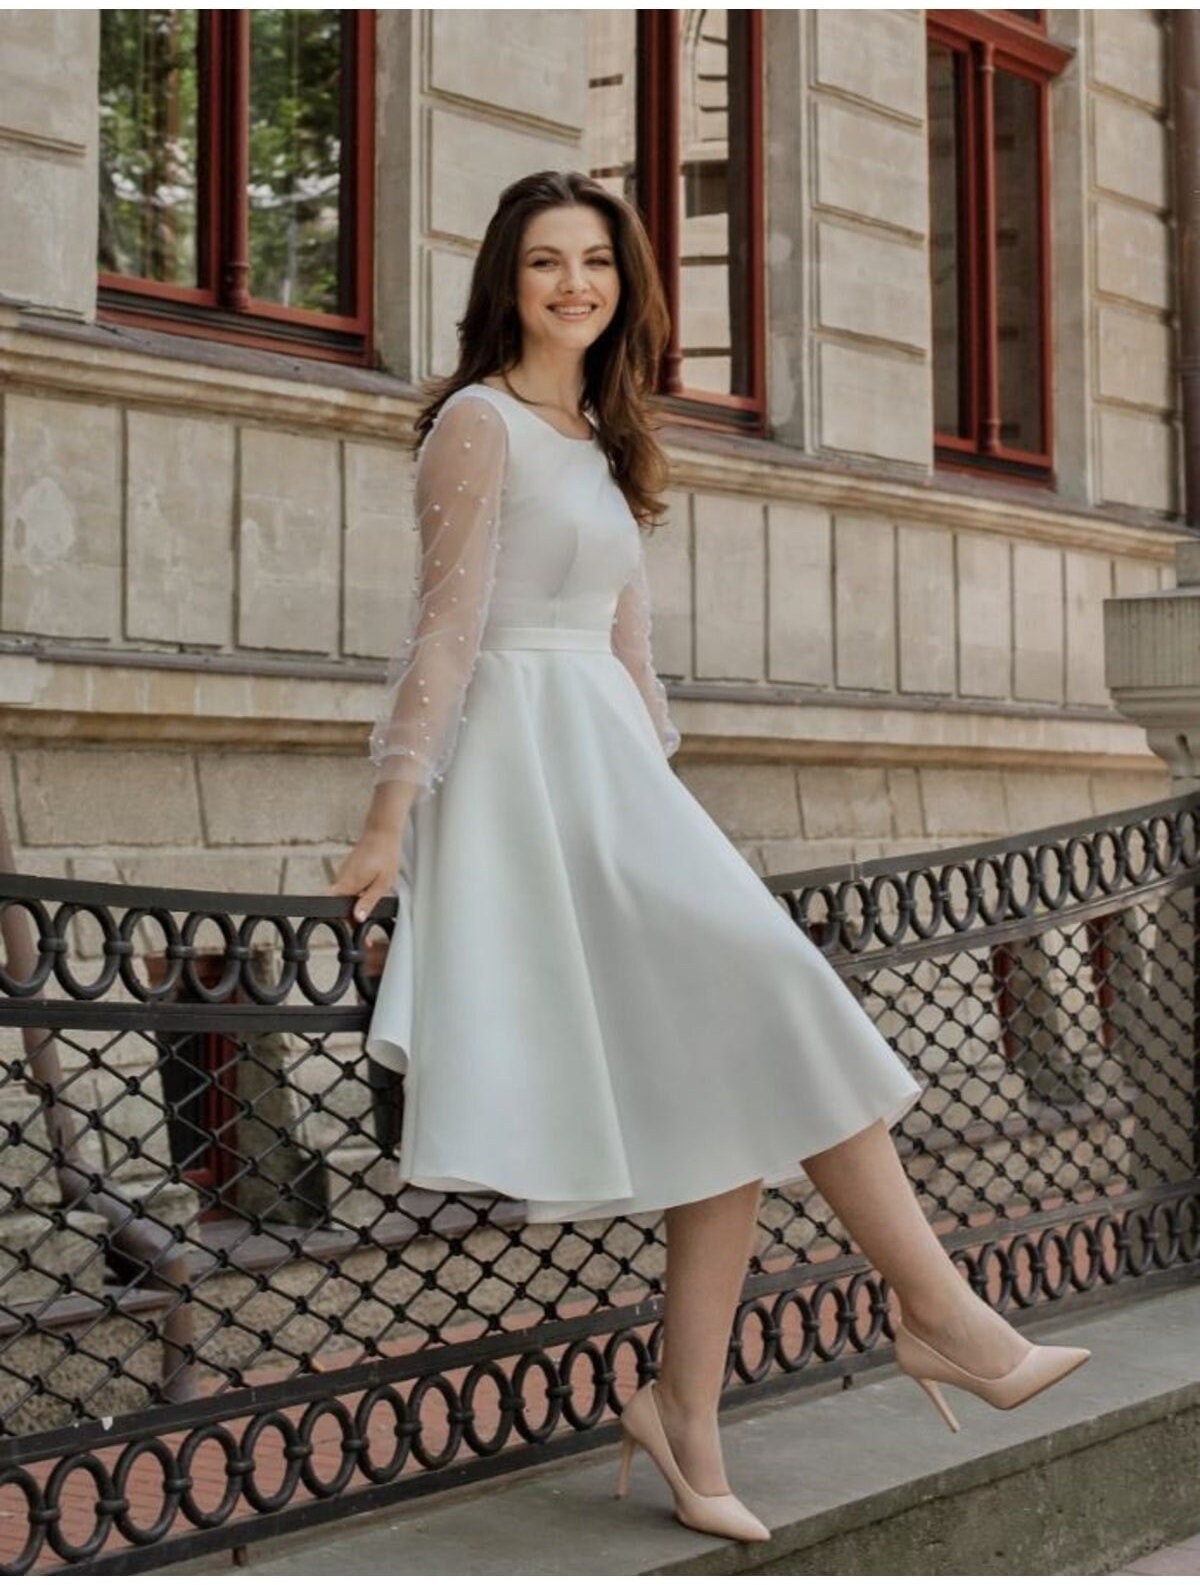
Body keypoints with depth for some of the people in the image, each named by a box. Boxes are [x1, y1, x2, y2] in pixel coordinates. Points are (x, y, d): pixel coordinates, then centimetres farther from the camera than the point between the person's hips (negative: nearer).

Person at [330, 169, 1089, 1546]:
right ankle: (939, 1311, -9)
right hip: (527, 758, -8)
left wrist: (655, 797, 20)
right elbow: (449, 621, -9)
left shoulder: (599, 442, 23)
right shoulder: (479, 422, -1)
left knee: (736, 1072, -3)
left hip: (614, 768, 8)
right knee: (766, 1002, -16)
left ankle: (684, 1406, 0)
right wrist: (394, 814, -13)